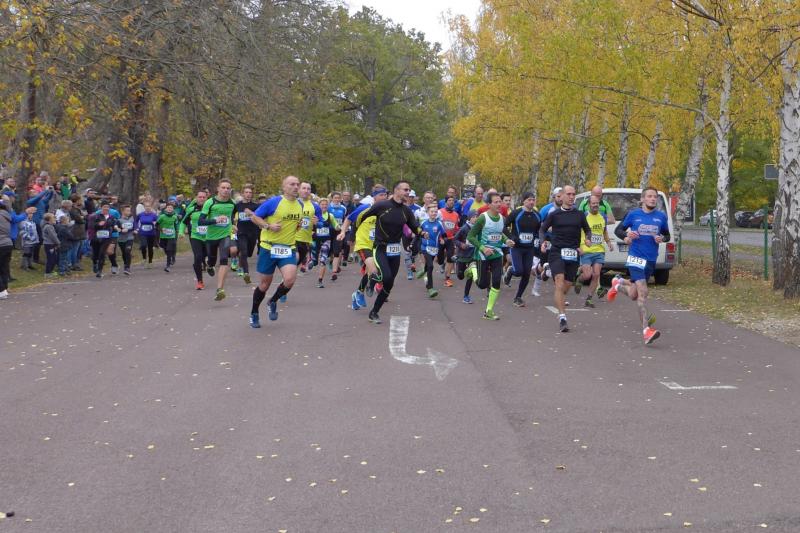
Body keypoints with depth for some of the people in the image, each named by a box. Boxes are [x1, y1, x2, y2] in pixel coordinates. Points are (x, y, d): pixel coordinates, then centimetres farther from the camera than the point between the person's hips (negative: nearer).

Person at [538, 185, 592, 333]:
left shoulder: (579, 214, 9)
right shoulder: (554, 214, 3)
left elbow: (587, 229, 20)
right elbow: (542, 229, 11)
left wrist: (588, 239, -2)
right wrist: (543, 241, -8)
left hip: (573, 254, 3)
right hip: (556, 252, -3)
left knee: (567, 285, 9)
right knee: (560, 282, -18)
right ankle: (562, 317, -24)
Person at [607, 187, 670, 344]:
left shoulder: (661, 216, 6)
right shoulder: (633, 214, 0)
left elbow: (667, 235, 18)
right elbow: (618, 230, 9)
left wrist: (662, 239, -6)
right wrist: (626, 235, -13)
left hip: (651, 260, 4)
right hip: (636, 258, -4)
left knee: (634, 294, 14)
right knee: (642, 292, -18)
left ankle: (619, 283, 47)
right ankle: (646, 330, -15)